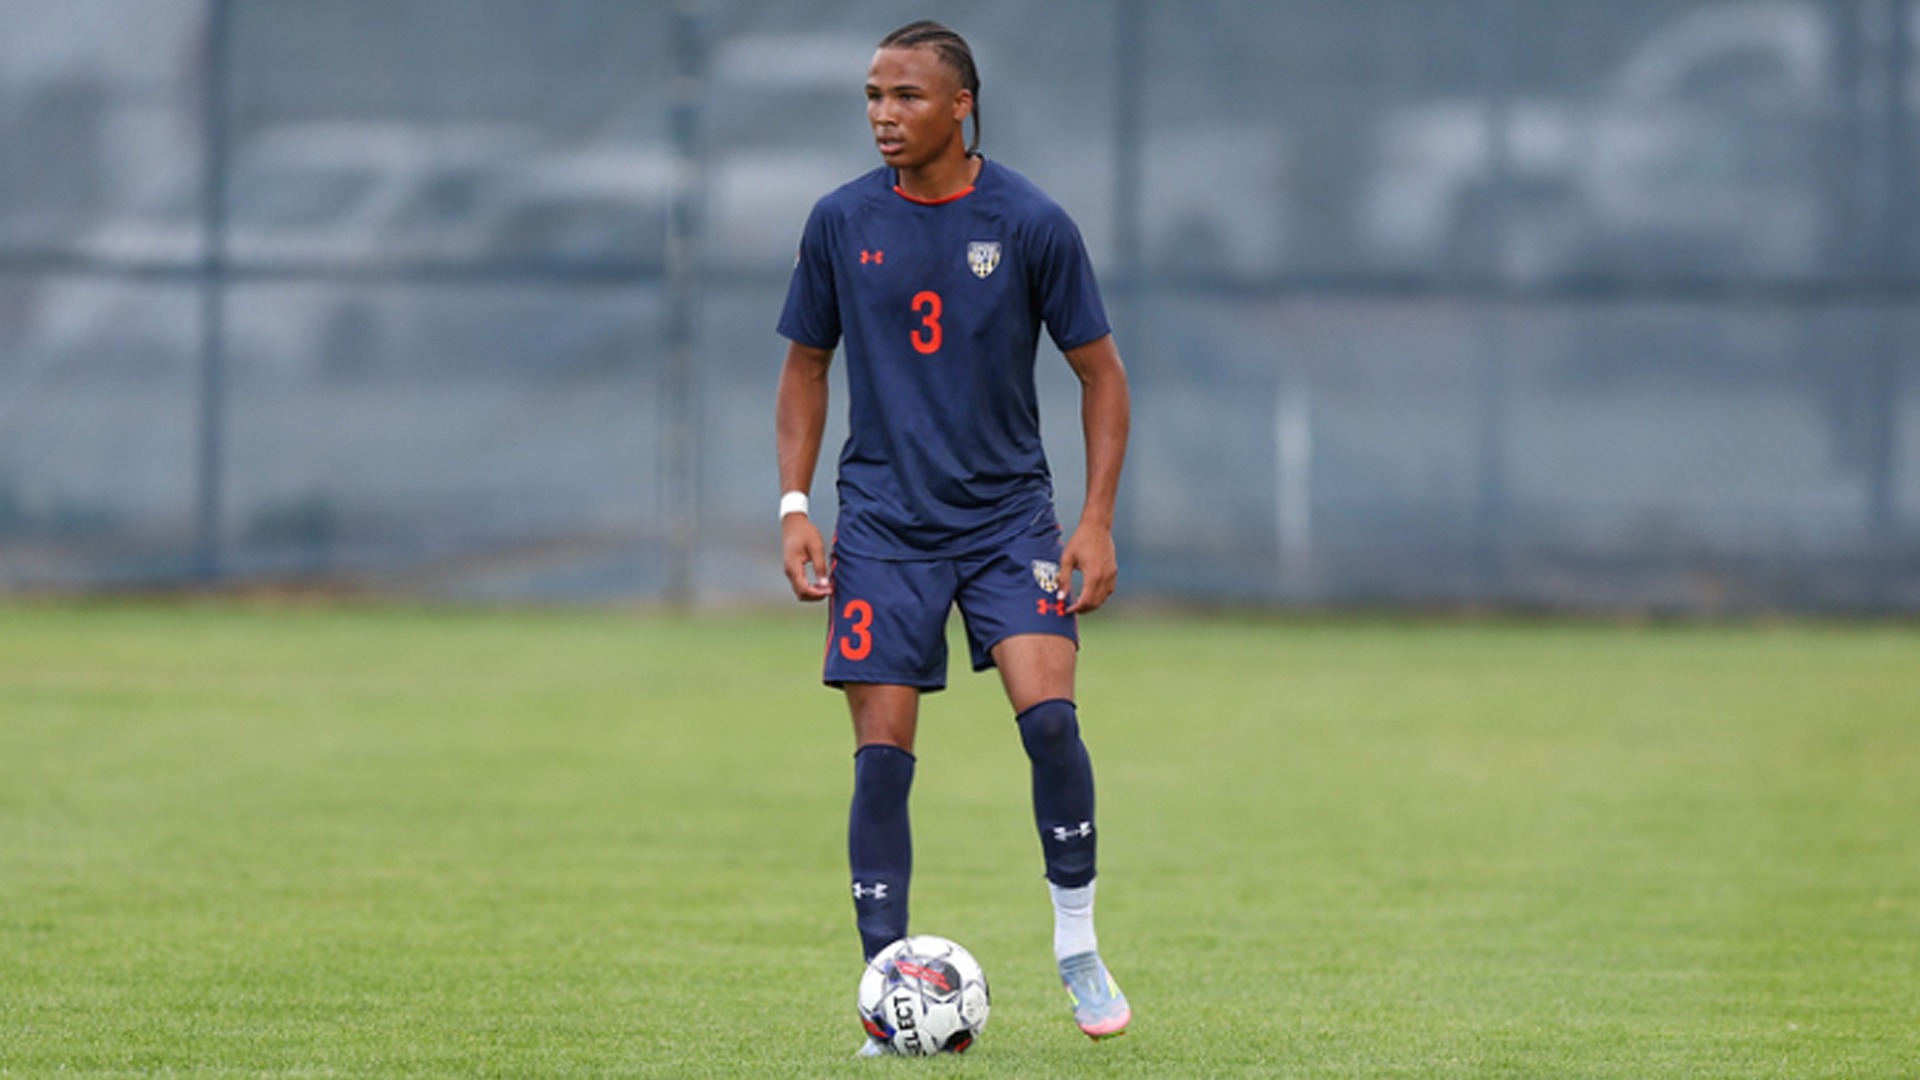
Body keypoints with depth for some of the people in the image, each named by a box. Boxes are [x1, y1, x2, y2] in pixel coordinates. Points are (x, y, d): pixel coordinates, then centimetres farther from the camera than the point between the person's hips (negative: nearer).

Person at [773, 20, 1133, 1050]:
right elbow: (806, 365, 12)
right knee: (882, 752, -5)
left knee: (1049, 714, -17)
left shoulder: (1029, 223, -6)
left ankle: (1078, 948, 0)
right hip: (882, 525, 1)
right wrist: (794, 506, 1)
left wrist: (1097, 521, -6)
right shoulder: (841, 223, 0)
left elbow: (1100, 372, 2)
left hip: (1008, 514, -1)